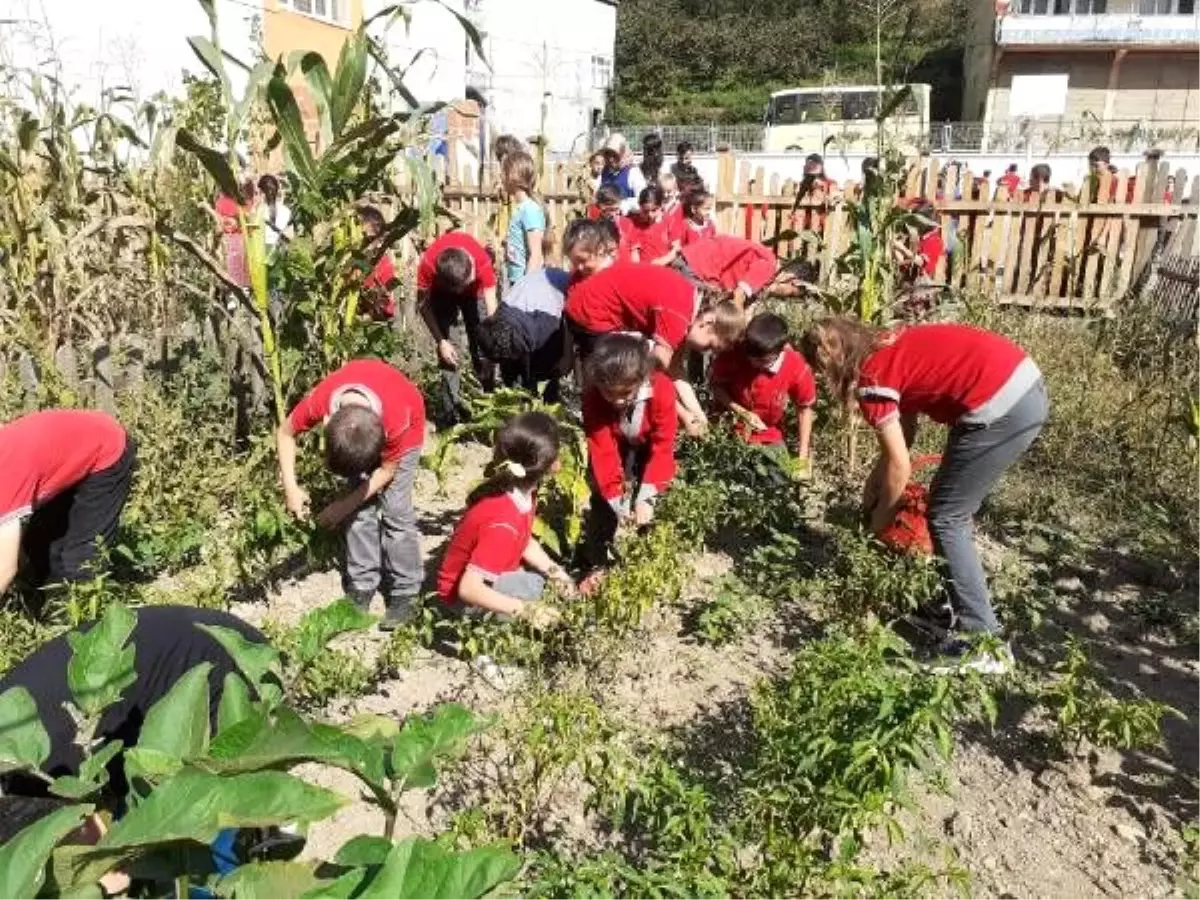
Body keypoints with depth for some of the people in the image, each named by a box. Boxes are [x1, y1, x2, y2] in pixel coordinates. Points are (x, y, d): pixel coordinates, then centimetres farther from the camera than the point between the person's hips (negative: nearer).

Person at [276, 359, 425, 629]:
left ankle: (404, 595, -1)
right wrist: (291, 487, -23)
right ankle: (361, 589, 7)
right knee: (361, 509, -4)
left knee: (394, 510, -10)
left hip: (406, 423, -3)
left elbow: (387, 470, -24)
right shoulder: (319, 402, -36)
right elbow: (285, 433, -14)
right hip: (355, 424, 3)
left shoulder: (398, 419, -43)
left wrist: (343, 505, -23)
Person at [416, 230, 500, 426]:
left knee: (482, 347, -4)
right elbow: (423, 304, -22)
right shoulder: (428, 264, -38)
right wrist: (441, 341, -27)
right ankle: (450, 413, -6)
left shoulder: (482, 261, -40)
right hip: (441, 292, 0)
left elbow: (491, 308, -36)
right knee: (446, 352, -10)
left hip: (476, 291, 0)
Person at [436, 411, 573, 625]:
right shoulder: (504, 522, -37)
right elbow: (469, 588, -39)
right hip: (462, 595, -9)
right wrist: (524, 609, -41)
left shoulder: (522, 491, -11)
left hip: (491, 576, 9)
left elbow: (526, 541, 2)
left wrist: (556, 571, -11)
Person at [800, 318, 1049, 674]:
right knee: (956, 510, 22)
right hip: (1027, 384, 9)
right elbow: (904, 430, 25)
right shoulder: (891, 349, 18)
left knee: (945, 519, 2)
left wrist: (881, 517, 13)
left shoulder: (871, 379, -7)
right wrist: (873, 486, 28)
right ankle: (963, 599, 34)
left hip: (1002, 406, -9)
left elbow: (900, 466, -3)